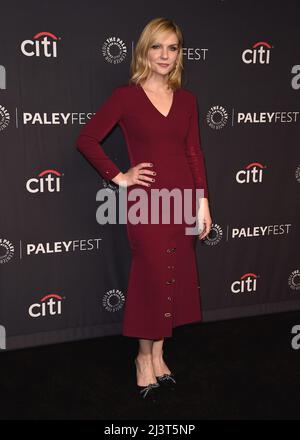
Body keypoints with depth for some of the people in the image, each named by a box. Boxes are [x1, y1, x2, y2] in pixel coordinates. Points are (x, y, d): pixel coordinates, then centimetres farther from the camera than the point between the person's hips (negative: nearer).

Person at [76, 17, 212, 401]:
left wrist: (203, 202, 5)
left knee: (176, 279, 10)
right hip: (146, 200, -4)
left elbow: (194, 153, 9)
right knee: (151, 278, 3)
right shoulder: (126, 96, -3)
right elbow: (86, 139, -4)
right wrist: (119, 177, -7)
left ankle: (158, 354, 28)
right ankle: (144, 357, 24)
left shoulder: (186, 99, 10)